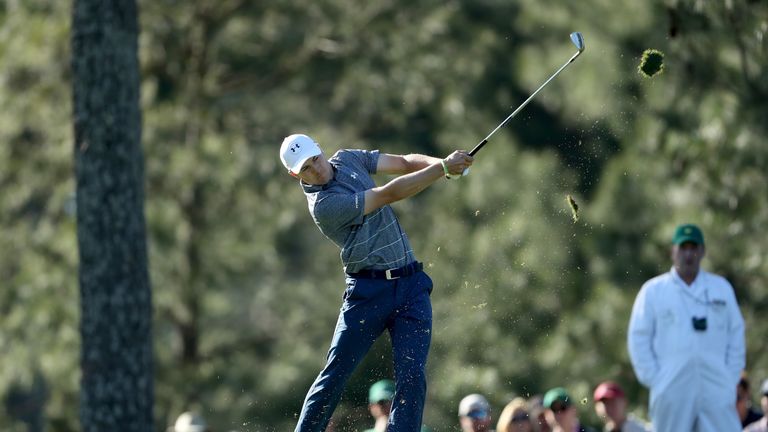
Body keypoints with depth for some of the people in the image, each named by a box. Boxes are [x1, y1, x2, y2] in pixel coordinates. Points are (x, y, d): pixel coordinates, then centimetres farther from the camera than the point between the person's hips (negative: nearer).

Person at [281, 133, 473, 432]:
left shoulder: (348, 160, 8)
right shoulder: (323, 205, -16)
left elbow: (405, 163, 7)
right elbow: (390, 194, -19)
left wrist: (441, 163, -13)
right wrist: (444, 168, -19)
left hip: (411, 284, 5)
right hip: (368, 291, -5)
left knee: (412, 377, -7)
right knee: (335, 375, -5)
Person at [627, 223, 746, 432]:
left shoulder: (722, 288, 15)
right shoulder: (652, 290, 8)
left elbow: (736, 335, 15)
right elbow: (638, 339, 5)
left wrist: (731, 379, 5)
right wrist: (655, 380, -4)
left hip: (717, 391, 1)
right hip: (671, 390, -1)